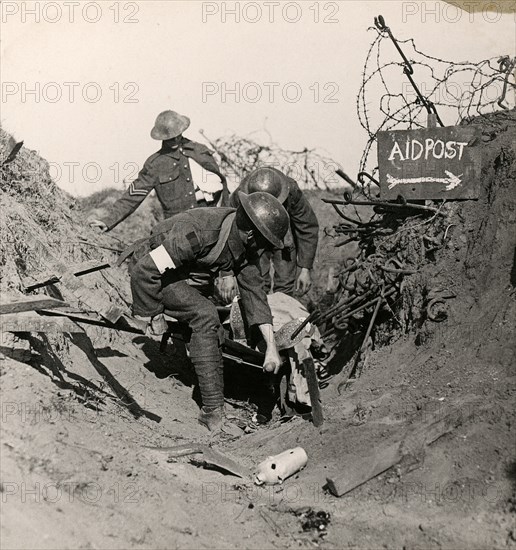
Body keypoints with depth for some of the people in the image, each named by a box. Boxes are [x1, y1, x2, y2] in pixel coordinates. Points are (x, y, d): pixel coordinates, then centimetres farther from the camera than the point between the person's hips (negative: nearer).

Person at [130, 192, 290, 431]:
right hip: (156, 276, -8)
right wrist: (153, 315, -23)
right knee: (205, 316, -27)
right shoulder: (196, 233, -38)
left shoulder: (244, 243, -15)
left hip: (191, 277, 8)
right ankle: (213, 411, -23)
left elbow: (253, 290, -12)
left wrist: (271, 346, -16)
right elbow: (145, 270, -34)